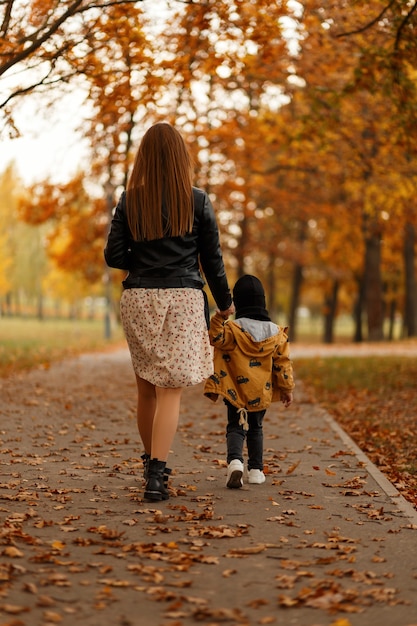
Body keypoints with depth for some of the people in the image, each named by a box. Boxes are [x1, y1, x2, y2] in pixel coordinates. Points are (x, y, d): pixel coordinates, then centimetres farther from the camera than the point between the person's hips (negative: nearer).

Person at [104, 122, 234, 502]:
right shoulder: (197, 202, -2)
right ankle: (156, 475, -13)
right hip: (183, 299, -2)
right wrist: (225, 303, 14)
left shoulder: (129, 201, 2)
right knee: (170, 389, -4)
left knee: (146, 387, 16)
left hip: (138, 299, 3)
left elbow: (114, 256, 0)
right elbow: (212, 259, 1)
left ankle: (152, 463, 29)